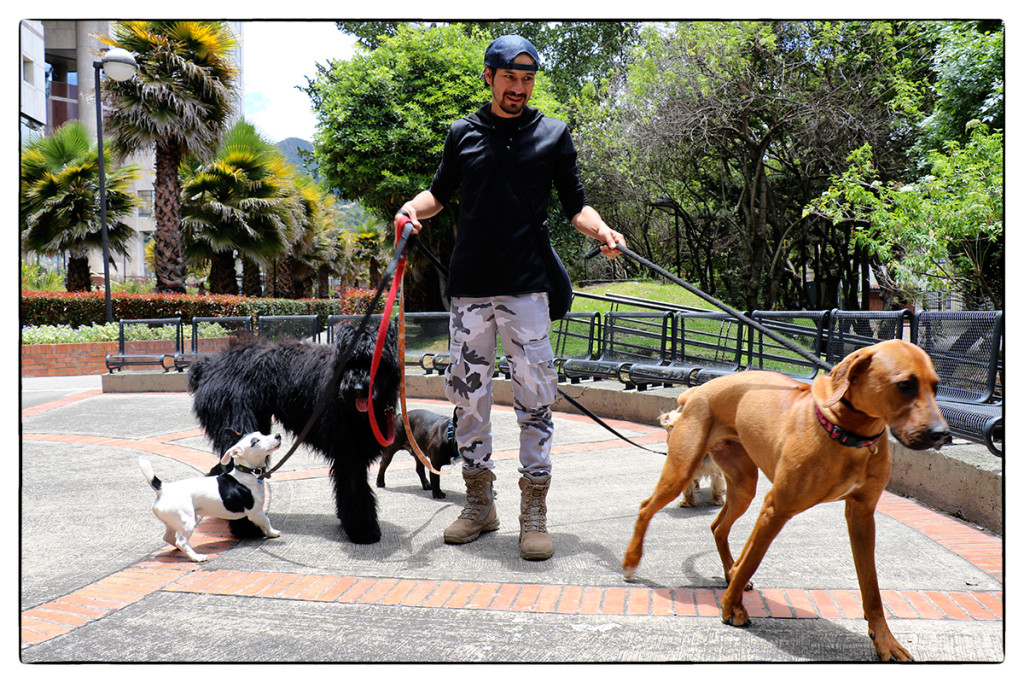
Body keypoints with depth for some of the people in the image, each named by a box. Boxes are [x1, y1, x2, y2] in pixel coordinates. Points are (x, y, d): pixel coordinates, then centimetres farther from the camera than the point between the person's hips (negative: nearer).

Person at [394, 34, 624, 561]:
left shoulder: (552, 136, 9)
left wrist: (602, 231, -10)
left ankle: (534, 512, 4)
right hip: (468, 288, 2)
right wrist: (414, 208, 2)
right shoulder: (463, 134, 13)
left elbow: (575, 205, 9)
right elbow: (440, 193, 23)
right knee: (467, 394, 5)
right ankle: (479, 502, 18)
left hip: (526, 288, -2)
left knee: (534, 395, -5)